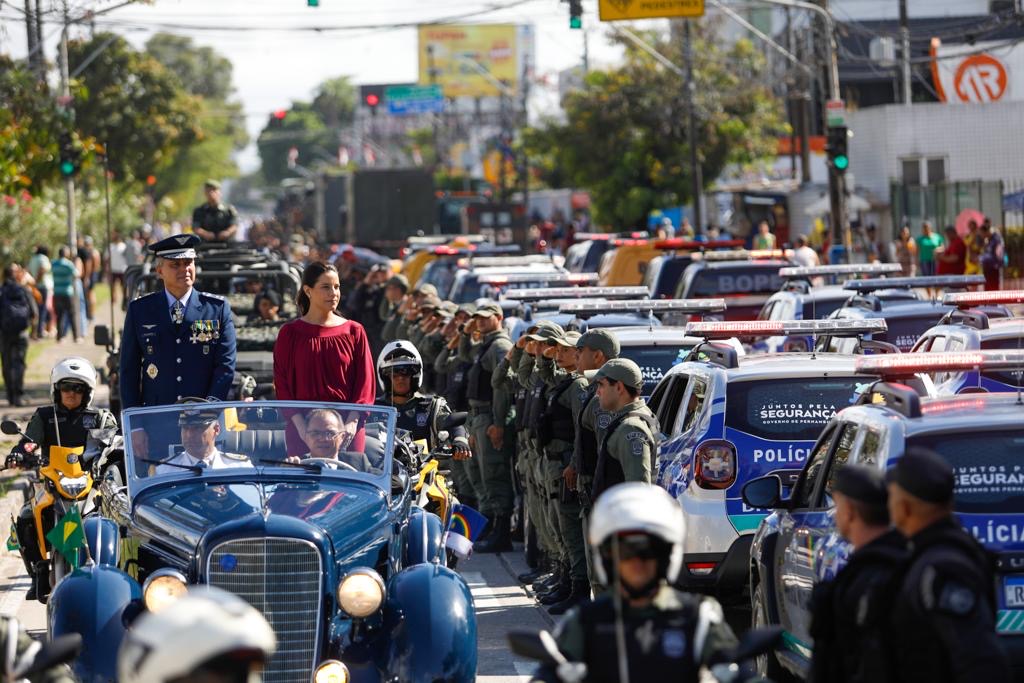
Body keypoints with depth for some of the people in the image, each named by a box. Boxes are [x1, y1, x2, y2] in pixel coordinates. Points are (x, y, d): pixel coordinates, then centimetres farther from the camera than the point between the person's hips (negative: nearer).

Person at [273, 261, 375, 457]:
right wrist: (300, 425, -11)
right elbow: (282, 384, 1)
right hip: (302, 430, -1)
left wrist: (352, 422, -9)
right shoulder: (290, 333, 4)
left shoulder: (354, 332, 7)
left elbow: (365, 382, 4)